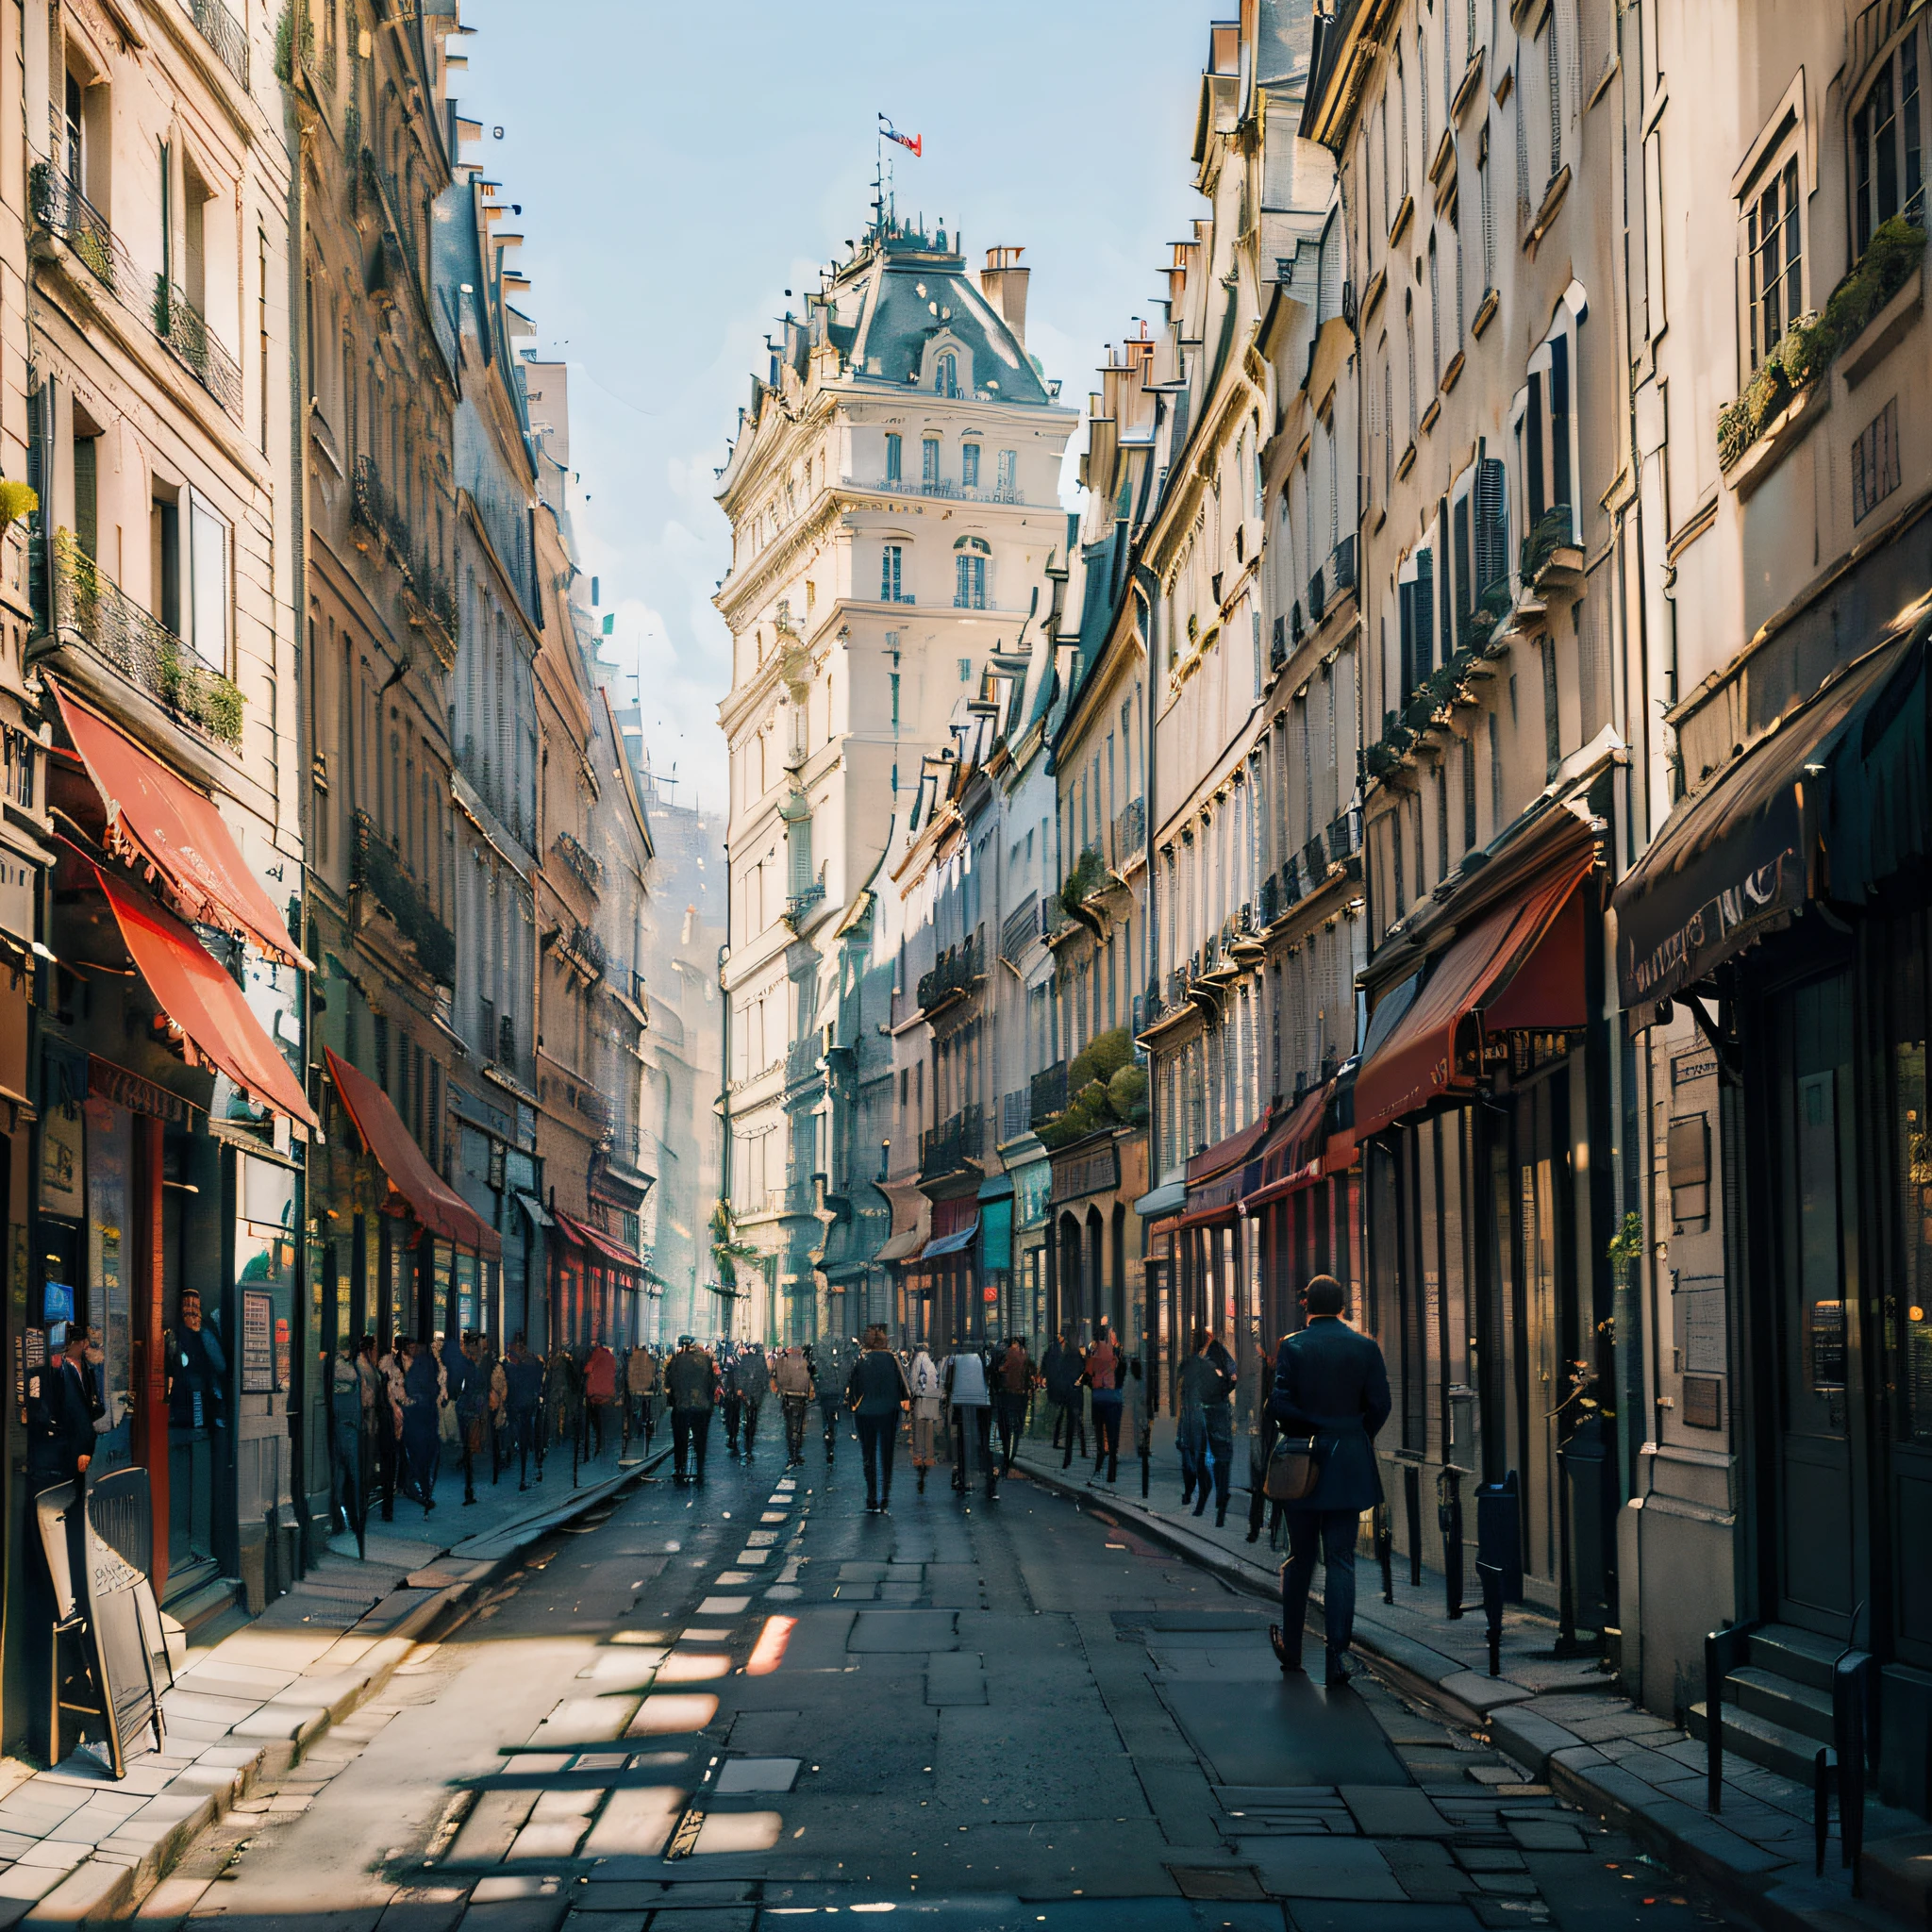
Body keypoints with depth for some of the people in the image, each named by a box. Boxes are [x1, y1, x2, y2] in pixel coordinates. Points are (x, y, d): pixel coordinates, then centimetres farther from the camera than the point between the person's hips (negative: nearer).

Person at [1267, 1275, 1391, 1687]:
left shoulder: (1292, 1347, -6)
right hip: (1350, 1465, 0)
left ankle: (1291, 1648, 23)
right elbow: (1380, 1404, -3)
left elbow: (1279, 1403, -12)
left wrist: (1302, 1431, 5)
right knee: (1340, 1560, 2)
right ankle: (1337, 1656, -4)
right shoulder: (1364, 1347, -2)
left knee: (1299, 1558, 14)